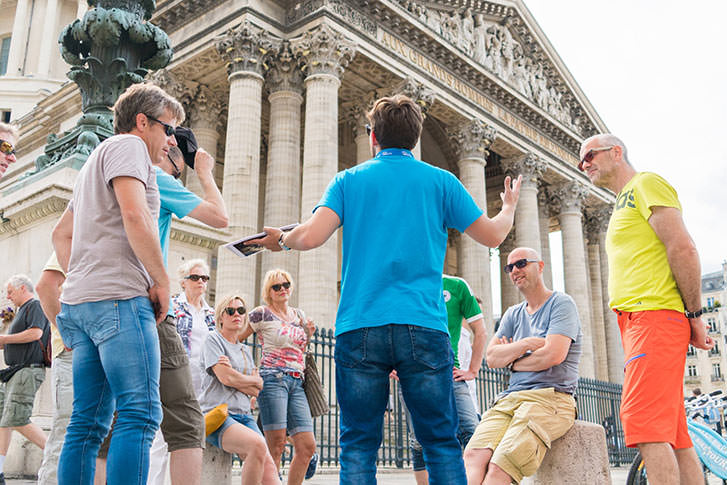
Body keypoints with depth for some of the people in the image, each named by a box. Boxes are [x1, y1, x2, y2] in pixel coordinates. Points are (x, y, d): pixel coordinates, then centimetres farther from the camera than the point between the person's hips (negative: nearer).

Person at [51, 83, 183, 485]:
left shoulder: (99, 159, 30)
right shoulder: (127, 144, 0)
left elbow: (61, 233, 33)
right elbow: (135, 216, -16)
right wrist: (162, 281, -9)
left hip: (80, 301, 10)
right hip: (118, 298, -10)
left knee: (87, 422, 6)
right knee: (139, 415, -14)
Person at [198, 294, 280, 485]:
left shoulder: (246, 350, 23)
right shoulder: (213, 339, 6)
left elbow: (255, 391, 11)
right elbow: (225, 378, -8)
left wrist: (234, 375, -8)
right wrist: (256, 380, 8)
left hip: (243, 415, 6)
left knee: (269, 469, -18)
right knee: (257, 444, -33)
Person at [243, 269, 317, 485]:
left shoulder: (298, 314, 20)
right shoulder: (262, 314, 2)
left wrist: (308, 334, 11)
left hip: (297, 383, 6)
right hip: (273, 380, -6)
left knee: (307, 446, -1)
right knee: (276, 445, -10)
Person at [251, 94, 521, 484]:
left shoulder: (348, 180, 9)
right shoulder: (441, 181, 10)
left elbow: (311, 236, -5)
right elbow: (491, 235, 14)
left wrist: (281, 240, 17)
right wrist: (509, 208, 36)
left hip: (359, 326, 0)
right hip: (423, 326, 0)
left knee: (358, 445, 5)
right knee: (441, 442, 5)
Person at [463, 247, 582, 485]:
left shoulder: (561, 303, 4)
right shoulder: (513, 314, 24)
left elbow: (553, 355, -11)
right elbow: (492, 358, 11)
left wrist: (512, 361, 6)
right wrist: (524, 345, -7)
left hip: (550, 397, -5)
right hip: (510, 398, 6)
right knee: (474, 456, -24)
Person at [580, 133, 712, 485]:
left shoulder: (646, 183, 0)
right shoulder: (624, 203, 28)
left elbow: (682, 248, -12)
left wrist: (695, 314, -13)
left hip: (655, 314, -10)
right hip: (636, 322, 10)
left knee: (644, 422, -18)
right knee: (673, 433, 6)